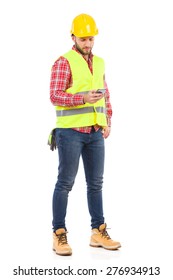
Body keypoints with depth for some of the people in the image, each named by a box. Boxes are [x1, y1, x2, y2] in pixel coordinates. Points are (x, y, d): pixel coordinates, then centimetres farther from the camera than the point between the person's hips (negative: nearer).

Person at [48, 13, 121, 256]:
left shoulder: (98, 62, 13)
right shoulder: (64, 62, -8)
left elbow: (105, 94, 19)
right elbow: (55, 96, -16)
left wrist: (108, 122, 9)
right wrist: (84, 98, -28)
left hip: (95, 133, 7)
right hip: (71, 132, -6)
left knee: (96, 183, 10)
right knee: (65, 183, -1)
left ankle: (98, 232, 19)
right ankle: (59, 235, 6)